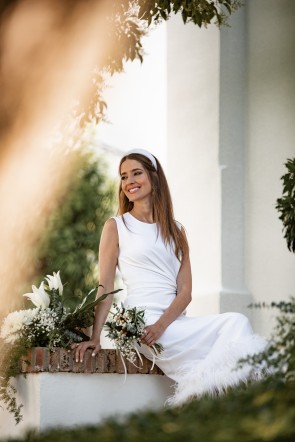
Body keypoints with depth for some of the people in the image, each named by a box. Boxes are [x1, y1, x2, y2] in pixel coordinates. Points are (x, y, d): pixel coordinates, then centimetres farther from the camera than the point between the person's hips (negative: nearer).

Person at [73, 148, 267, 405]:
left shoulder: (176, 231, 19)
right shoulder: (116, 226, 9)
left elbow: (185, 291, 7)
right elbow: (106, 287, 1)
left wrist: (162, 324, -12)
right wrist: (94, 337, -12)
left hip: (175, 322, 5)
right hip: (142, 324, -5)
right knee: (236, 324, -24)